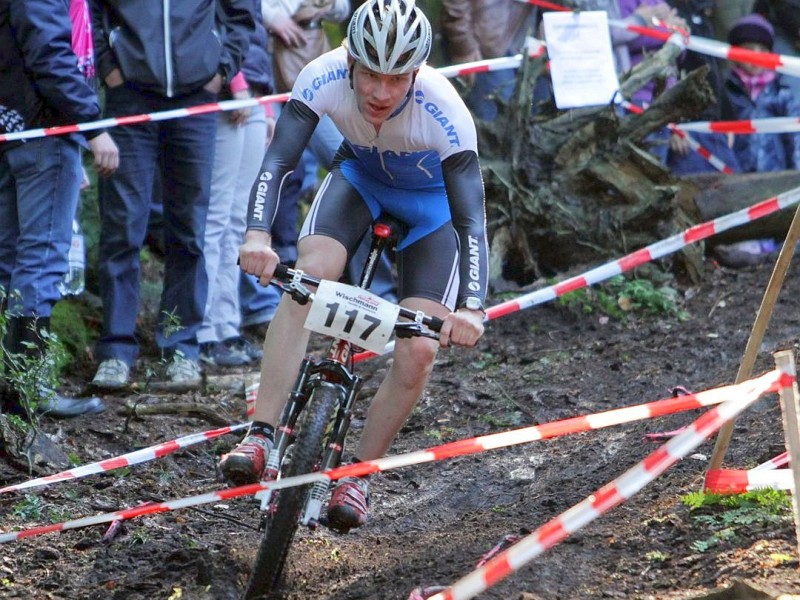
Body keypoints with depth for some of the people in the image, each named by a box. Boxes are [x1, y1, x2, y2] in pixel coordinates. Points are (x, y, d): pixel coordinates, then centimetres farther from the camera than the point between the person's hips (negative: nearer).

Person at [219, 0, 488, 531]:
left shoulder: (445, 113, -38)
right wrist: (257, 234, -56)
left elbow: (472, 218, -40)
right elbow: (279, 160, -37)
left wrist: (471, 307, -53)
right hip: (361, 175, 2)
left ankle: (359, 473, 6)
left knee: (418, 353, -14)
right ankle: (260, 437, -29)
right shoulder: (324, 77, -32)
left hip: (433, 199, -2)